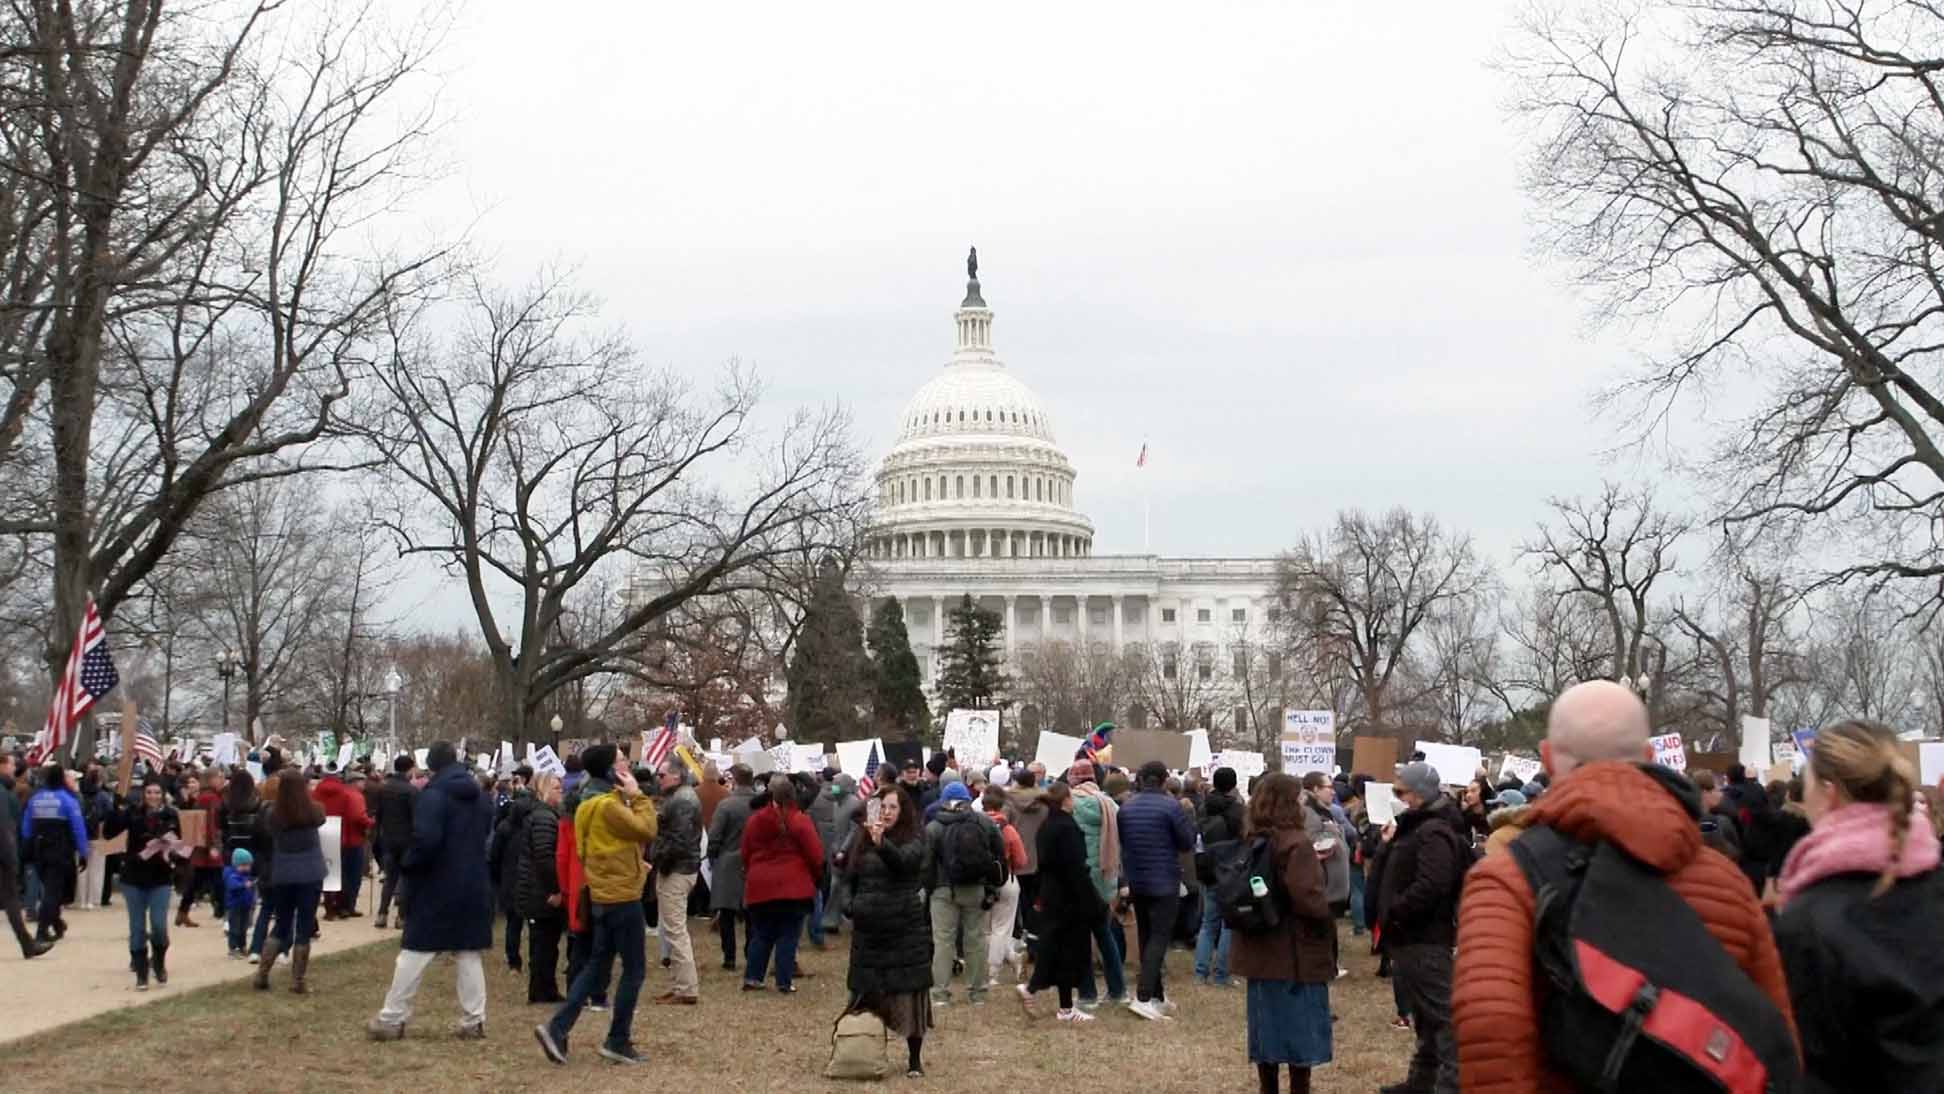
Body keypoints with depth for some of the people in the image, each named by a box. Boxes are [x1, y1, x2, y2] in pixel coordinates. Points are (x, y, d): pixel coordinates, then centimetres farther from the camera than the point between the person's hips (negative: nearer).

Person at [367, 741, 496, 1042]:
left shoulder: (433, 795, -13)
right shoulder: (481, 797, 12)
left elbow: (425, 839, -23)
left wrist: (407, 862, -9)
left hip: (436, 887, -6)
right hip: (474, 887, 6)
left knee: (414, 953, 1)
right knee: (469, 955, 9)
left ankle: (391, 1019, 6)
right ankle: (474, 1021, 8)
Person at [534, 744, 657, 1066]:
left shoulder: (589, 804, 13)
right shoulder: (608, 804, -19)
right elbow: (646, 829, -21)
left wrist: (634, 860, 7)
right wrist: (637, 795, -13)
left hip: (604, 894, 10)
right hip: (622, 895, -10)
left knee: (597, 967, 13)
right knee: (634, 970, 1)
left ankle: (557, 1027, 3)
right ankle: (618, 1041, 6)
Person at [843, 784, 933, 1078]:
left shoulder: (913, 838, -6)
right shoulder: (862, 837, 7)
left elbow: (903, 860, -29)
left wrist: (880, 843, -46)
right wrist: (854, 907, 12)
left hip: (905, 929, -4)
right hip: (868, 929, 4)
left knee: (908, 993, -2)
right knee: (867, 995, 7)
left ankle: (915, 1059, 7)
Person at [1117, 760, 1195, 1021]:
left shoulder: (1126, 807, 3)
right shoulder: (1170, 806, -14)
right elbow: (1187, 842, -7)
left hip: (1136, 882, 6)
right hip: (1165, 882, -6)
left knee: (1146, 937, 14)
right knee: (1159, 937, -5)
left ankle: (1157, 996, 21)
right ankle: (1143, 997, -16)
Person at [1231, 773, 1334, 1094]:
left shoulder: (1253, 841, 7)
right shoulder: (1297, 844, -18)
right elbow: (1308, 899, -25)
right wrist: (1329, 913, -4)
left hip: (1260, 950, 7)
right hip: (1296, 952, -7)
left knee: (1267, 1029, 13)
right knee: (1300, 1032, 2)